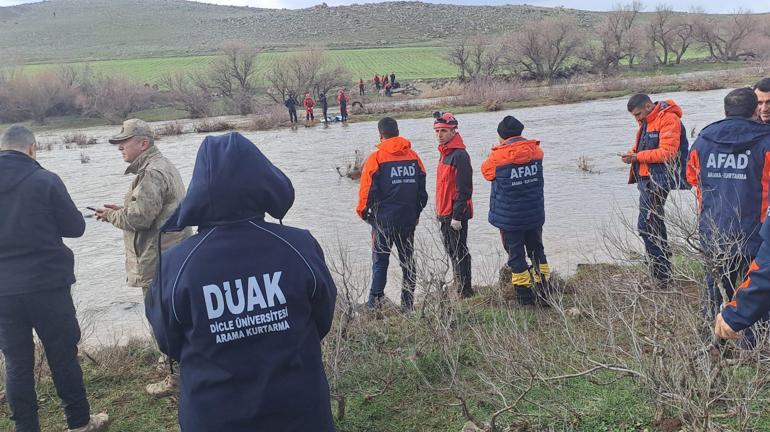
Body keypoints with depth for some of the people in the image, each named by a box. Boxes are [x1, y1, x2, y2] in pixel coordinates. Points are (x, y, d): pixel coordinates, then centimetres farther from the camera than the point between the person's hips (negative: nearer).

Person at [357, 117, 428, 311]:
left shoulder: (376, 157, -9)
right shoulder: (413, 156, 4)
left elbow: (367, 190, -9)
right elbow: (422, 189, 8)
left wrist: (363, 212, 6)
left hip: (383, 220, -4)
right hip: (409, 219, 4)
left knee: (380, 261, 5)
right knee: (407, 261, 12)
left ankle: (375, 302, 3)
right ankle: (408, 304, 16)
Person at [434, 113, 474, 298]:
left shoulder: (459, 155, -16)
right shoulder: (444, 152, 14)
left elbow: (464, 189, -20)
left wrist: (457, 215, -21)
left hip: (456, 213, -10)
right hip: (445, 213, 10)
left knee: (460, 252, -3)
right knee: (451, 251, 16)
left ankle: (465, 291, 5)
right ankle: (460, 287, 26)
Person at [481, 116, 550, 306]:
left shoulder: (498, 156, -13)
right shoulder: (536, 151, -2)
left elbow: (486, 170, 6)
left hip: (509, 217, -3)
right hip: (535, 215, 4)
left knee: (516, 255, 7)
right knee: (537, 251, 17)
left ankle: (525, 298, 11)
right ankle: (544, 295, 18)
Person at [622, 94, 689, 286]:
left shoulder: (669, 119, -13)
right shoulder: (646, 122, 18)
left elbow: (667, 153, -20)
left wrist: (637, 156, -19)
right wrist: (633, 154, 2)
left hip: (657, 180, -10)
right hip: (646, 178, 10)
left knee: (646, 225, -13)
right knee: (655, 224, 16)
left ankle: (661, 274, -7)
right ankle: (663, 270, 27)